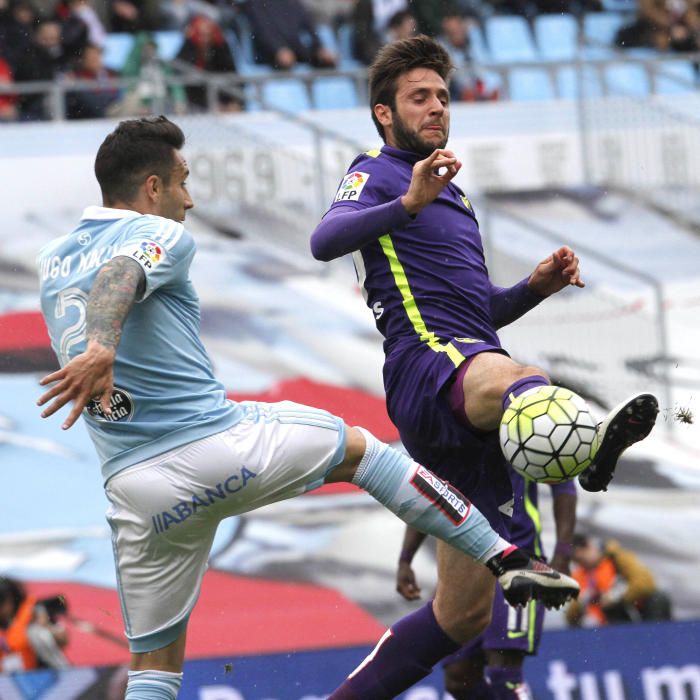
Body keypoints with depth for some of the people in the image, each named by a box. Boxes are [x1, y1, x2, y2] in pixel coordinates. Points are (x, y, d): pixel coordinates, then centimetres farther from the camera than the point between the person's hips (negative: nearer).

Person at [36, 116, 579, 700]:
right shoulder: (160, 235, -5)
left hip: (137, 489, 5)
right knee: (358, 447, 22)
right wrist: (100, 349, -47)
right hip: (220, 443, -5)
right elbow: (118, 277, -28)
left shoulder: (53, 261, 15)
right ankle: (505, 559, 20)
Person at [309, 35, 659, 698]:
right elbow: (326, 240, -13)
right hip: (426, 366, -9)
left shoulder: (452, 196, 34)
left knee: (462, 612, 4)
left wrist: (534, 286, 20)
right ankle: (590, 441, -81)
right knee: (510, 377, -46)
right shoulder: (377, 172, 9)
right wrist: (408, 204, -29)